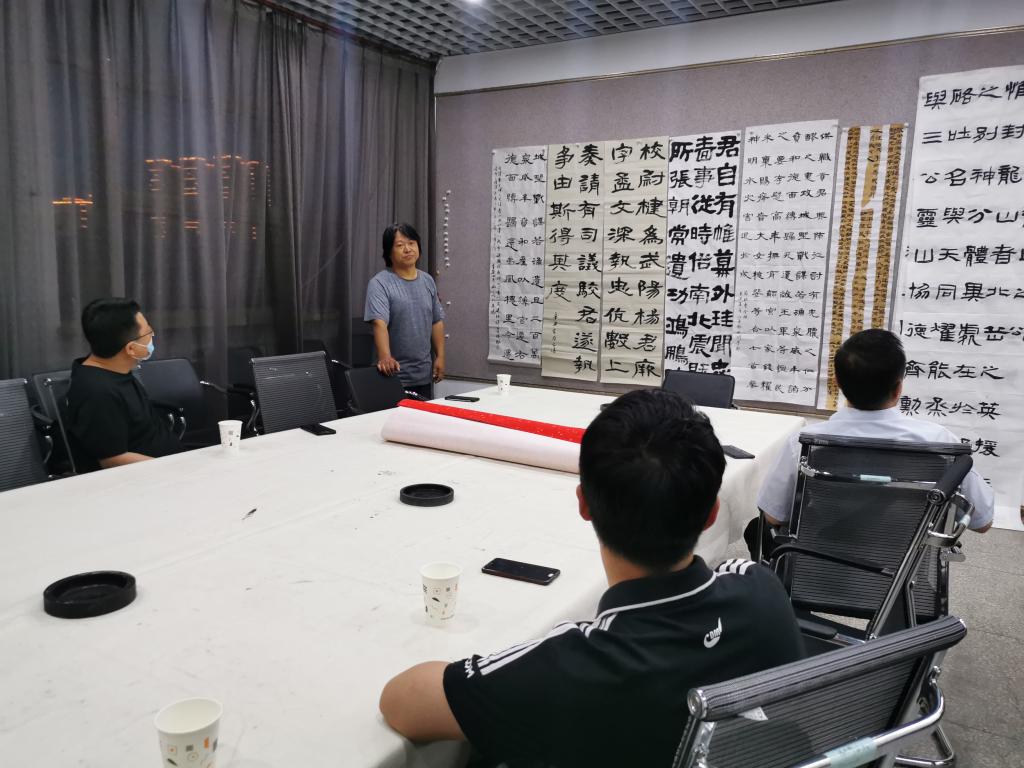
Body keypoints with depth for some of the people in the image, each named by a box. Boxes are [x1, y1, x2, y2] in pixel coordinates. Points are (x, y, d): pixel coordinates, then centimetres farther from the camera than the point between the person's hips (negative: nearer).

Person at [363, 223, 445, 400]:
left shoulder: (428, 281, 11)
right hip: (395, 374, -5)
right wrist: (385, 357, -36)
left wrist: (440, 356, 8)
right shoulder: (380, 283, -9)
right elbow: (379, 323, -22)